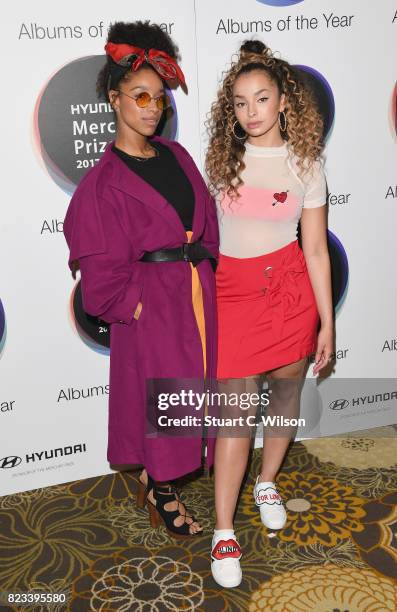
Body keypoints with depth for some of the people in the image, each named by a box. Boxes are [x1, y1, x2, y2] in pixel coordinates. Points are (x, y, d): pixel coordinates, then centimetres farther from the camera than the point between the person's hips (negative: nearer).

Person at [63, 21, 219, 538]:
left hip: (196, 291, 6)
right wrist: (134, 302, -12)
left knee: (188, 388, 15)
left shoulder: (177, 156, 8)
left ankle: (155, 476, 38)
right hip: (152, 299, -6)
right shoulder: (103, 180, -10)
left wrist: (206, 264, 5)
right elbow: (101, 267, -11)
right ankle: (161, 494, 28)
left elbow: (206, 217, 14)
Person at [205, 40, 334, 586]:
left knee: (286, 387, 13)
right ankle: (224, 533, 6)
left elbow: (315, 249, 1)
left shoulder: (305, 165, 1)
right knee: (237, 409, -4)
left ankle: (268, 481, 40)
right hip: (233, 286, -1)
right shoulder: (221, 157, 2)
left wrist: (327, 321, 1)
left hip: (290, 285, 1)